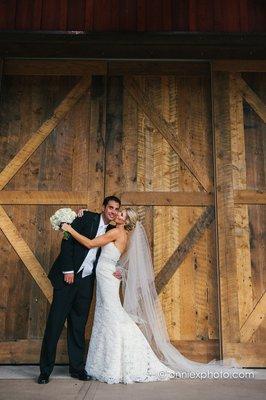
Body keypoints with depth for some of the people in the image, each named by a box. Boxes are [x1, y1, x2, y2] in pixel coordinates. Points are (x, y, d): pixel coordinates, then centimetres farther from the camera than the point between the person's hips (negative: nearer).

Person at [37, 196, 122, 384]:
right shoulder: (87, 218, -5)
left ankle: (77, 367, 22)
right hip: (68, 276, -4)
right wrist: (68, 270, -14)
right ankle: (45, 370, 12)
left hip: (86, 282, 4)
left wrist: (114, 272, -3)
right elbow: (67, 241, -10)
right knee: (55, 323, 0)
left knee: (79, 326, 11)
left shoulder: (112, 231, 10)